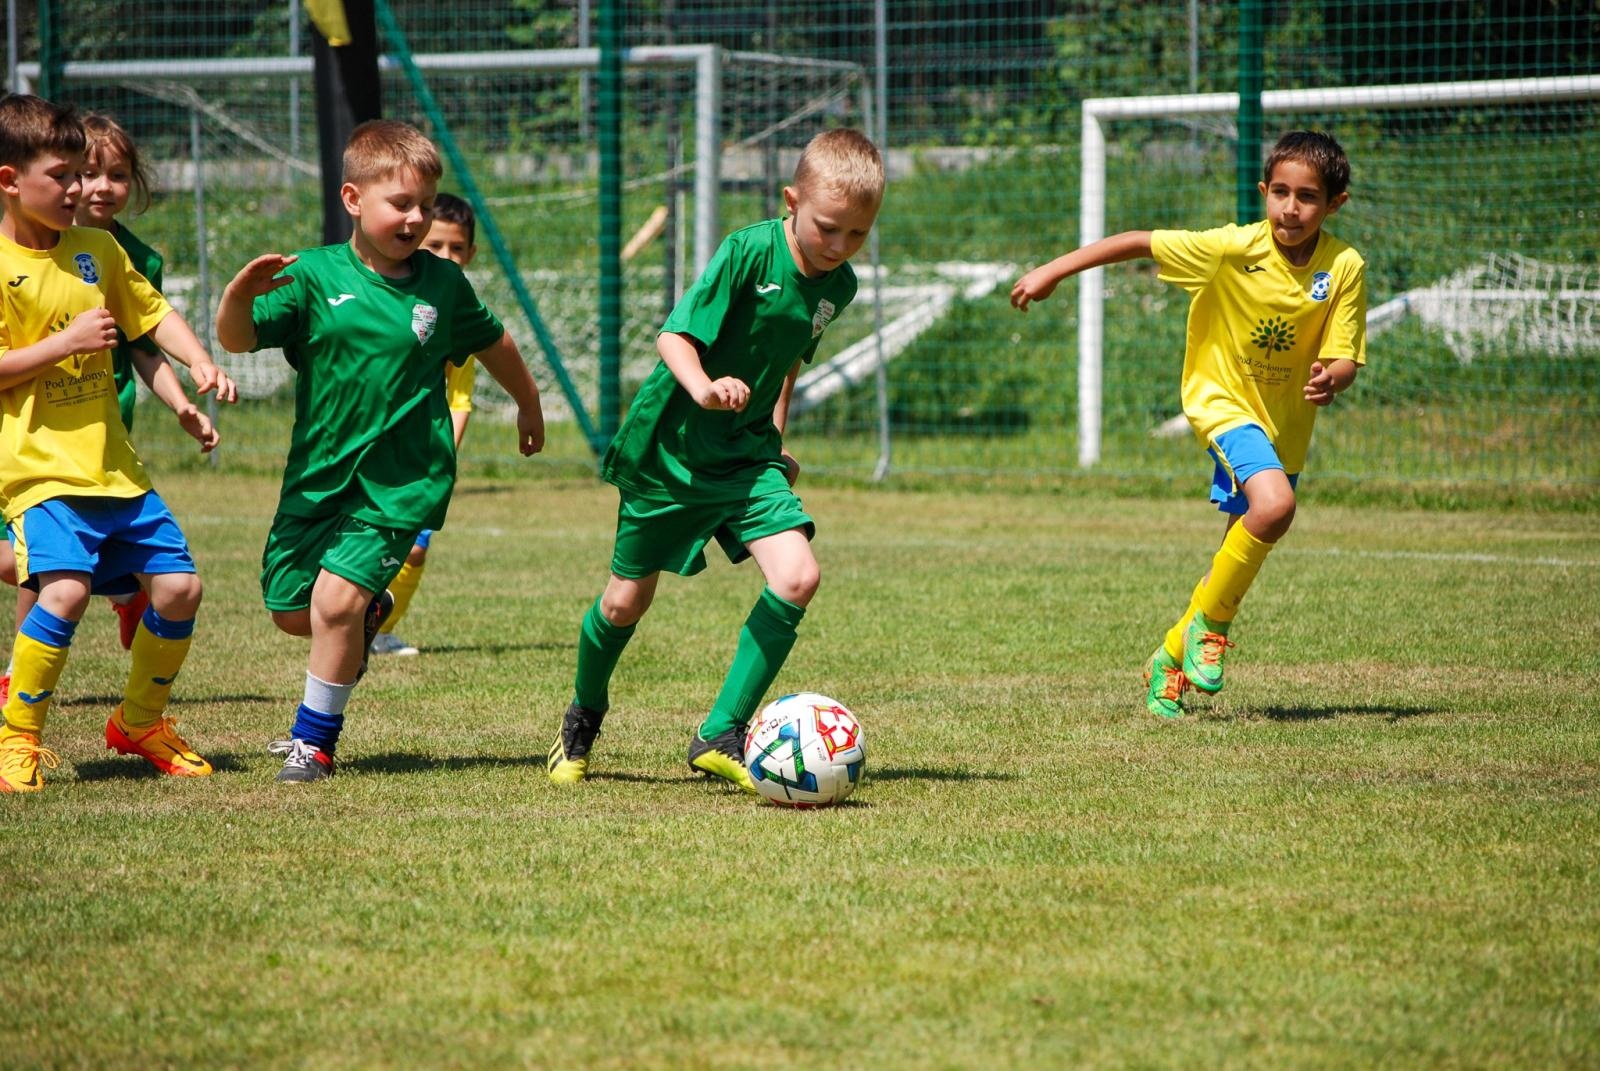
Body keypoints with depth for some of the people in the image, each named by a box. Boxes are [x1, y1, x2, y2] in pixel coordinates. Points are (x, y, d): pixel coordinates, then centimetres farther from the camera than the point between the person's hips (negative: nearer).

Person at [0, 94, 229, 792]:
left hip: (113, 465, 7)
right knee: (65, 588, -25)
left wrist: (200, 363, 4)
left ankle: (140, 722, 25)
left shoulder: (97, 249, 10)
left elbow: (150, 315, 21)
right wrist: (67, 342, -17)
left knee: (178, 585, 2)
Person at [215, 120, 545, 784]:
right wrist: (242, 293, -34)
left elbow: (493, 344, 19)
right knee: (289, 611, 11)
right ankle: (369, 613, 45)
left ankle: (314, 742, 2)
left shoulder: (442, 285, 0)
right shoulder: (314, 276, -6)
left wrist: (529, 405, 32)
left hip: (400, 480, -2)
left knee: (335, 598, -16)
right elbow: (236, 339, -14)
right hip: (317, 473, 2)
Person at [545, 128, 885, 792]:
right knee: (627, 600, 7)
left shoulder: (838, 285, 0)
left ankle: (720, 736, -8)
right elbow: (674, 335, -23)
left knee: (798, 577, -17)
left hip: (746, 456, 5)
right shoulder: (748, 252, -20)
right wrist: (703, 387, -42)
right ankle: (583, 717, 38)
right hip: (670, 452, -5)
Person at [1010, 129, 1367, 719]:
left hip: (1286, 421, 4)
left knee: (1242, 558, 10)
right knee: (1273, 505, -30)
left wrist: (1332, 377, -33)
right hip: (1223, 401, -4)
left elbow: (1345, 357, -9)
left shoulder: (1345, 268, -13)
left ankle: (1170, 659, 32)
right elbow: (1138, 242, -13)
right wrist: (1053, 271, -13)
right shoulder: (1233, 249, -20)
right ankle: (1209, 623, -9)